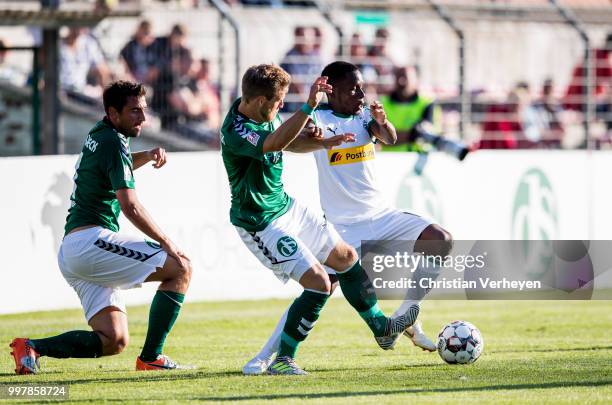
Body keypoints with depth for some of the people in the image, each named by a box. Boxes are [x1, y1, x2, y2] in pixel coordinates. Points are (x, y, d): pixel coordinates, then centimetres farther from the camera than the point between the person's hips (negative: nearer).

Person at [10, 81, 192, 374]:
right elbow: (130, 207, -16)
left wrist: (148, 156, 24)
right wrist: (167, 243, -8)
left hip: (68, 253, 10)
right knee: (180, 267, -10)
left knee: (114, 341, 7)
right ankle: (151, 357, -13)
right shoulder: (113, 143, -9)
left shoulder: (98, 135, 20)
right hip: (91, 240, -10)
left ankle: (32, 347, -3)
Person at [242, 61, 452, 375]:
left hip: (380, 215, 5)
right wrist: (319, 141, -48)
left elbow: (389, 139, -11)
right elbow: (291, 143, -26)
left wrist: (382, 122, -34)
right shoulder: (319, 118, -7)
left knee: (442, 242, -8)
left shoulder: (364, 115, 6)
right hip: (342, 225, -5)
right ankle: (266, 354, -7)